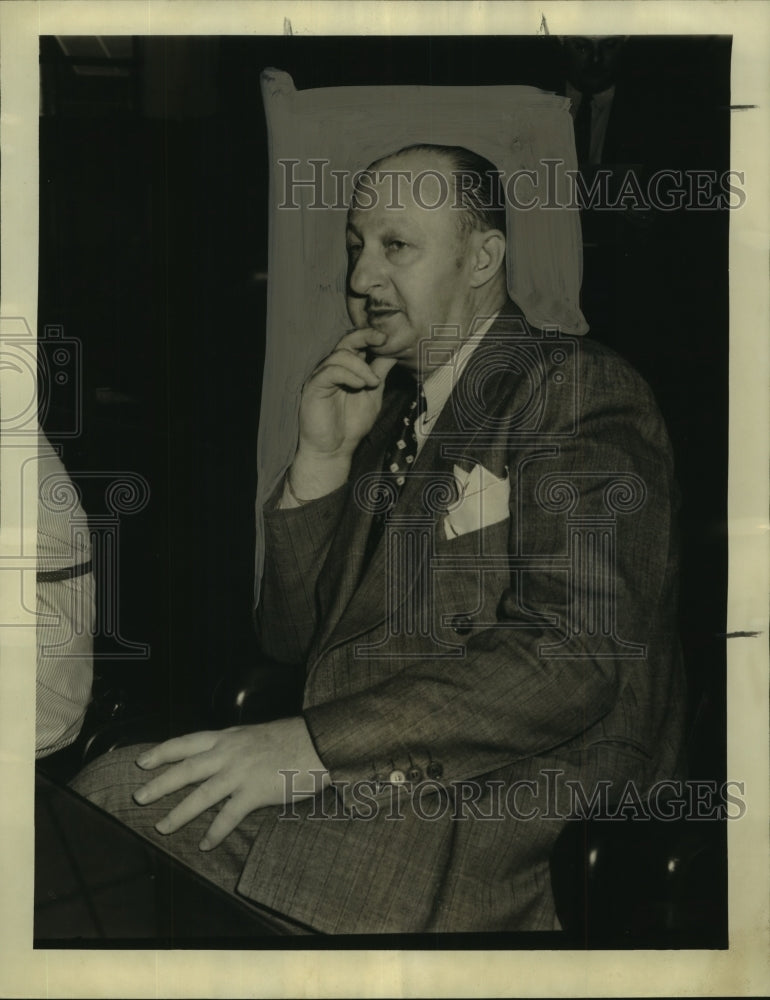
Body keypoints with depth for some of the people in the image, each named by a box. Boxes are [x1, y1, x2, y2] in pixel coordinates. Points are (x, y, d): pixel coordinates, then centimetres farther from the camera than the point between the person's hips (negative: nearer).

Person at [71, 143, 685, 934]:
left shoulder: (579, 389, -3)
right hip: (354, 778, 6)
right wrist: (322, 459, 4)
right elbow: (290, 642, 18)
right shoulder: (381, 413, 20)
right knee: (108, 791, -17)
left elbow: (579, 652, -18)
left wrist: (314, 743, -24)